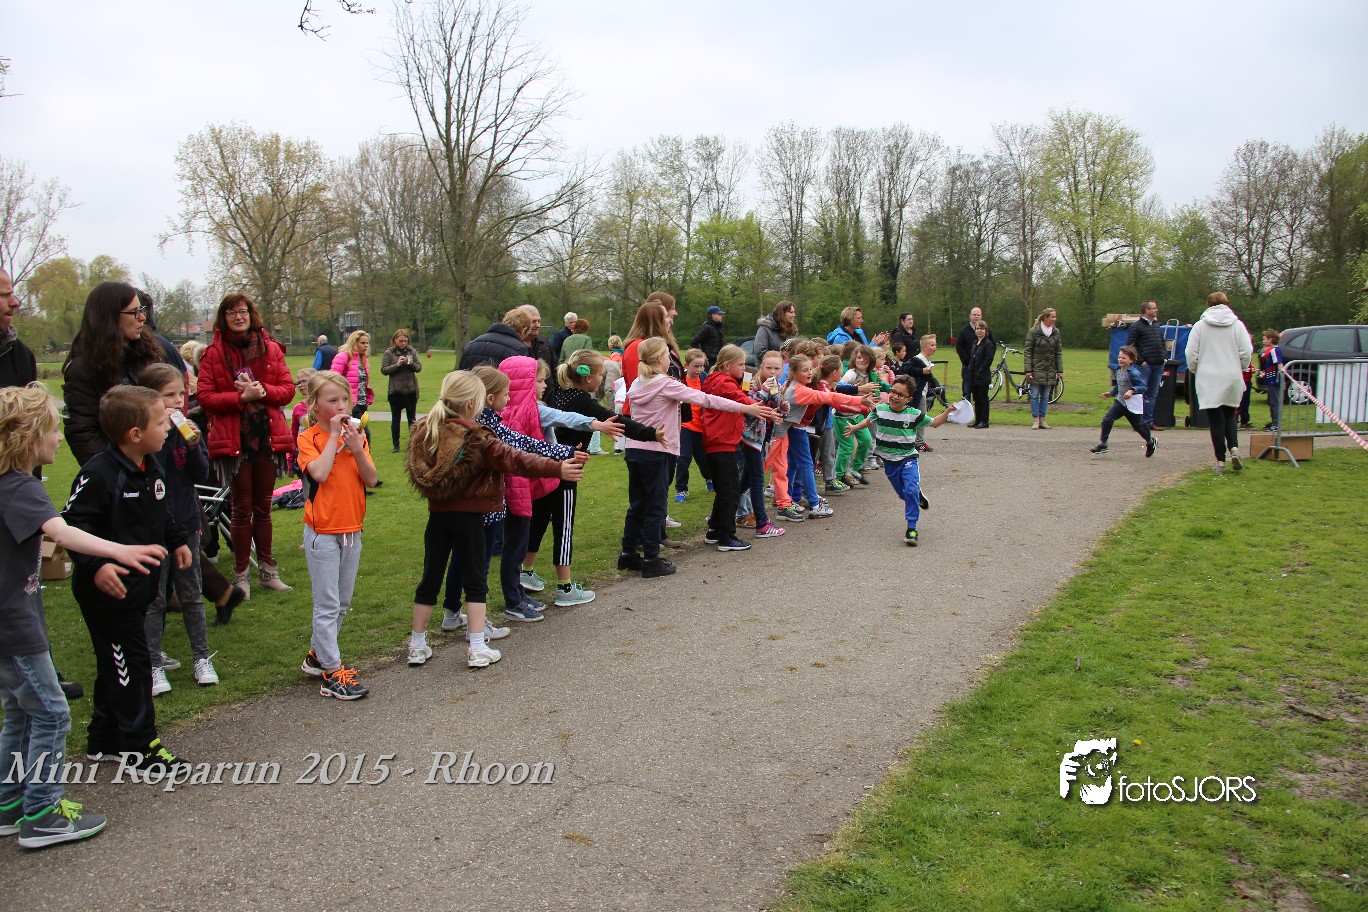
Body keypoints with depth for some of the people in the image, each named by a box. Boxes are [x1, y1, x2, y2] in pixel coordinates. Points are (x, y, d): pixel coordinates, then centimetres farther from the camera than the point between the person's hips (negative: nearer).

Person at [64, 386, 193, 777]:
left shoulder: (151, 469, 5)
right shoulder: (98, 474, -23)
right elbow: (74, 524, -24)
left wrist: (177, 539, 16)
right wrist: (95, 565, -33)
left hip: (139, 585, 9)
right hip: (108, 588, -9)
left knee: (115, 664, 19)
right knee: (130, 664, -3)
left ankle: (104, 739, 33)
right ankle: (138, 751, 8)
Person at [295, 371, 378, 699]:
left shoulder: (356, 436, 6)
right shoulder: (309, 438, -7)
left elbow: (371, 479, -4)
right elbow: (319, 473, -26)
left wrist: (356, 447, -17)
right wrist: (334, 436, -18)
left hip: (352, 529, 6)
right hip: (322, 531, -6)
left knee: (343, 601, 15)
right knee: (327, 604, -4)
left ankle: (317, 655, 31)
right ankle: (332, 674, 0)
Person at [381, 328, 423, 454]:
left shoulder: (412, 351, 4)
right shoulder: (389, 353, -2)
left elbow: (419, 368, 3)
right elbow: (384, 370, -8)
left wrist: (411, 363, -17)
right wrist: (397, 364, -20)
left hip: (411, 390, 1)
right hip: (395, 391, -1)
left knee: (412, 418, 7)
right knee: (395, 419, 7)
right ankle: (396, 445, 13)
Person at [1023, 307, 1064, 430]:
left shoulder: (1056, 331, 6)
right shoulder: (1034, 331, -7)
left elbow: (1059, 352, 9)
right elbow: (1028, 352, -6)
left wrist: (1060, 370, 4)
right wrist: (1028, 370, -12)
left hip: (1050, 370, 4)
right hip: (1036, 369, -4)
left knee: (1046, 396, 7)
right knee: (1035, 395, -2)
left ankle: (1042, 419, 12)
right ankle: (1035, 420, 3)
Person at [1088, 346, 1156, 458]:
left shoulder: (1133, 373, -20)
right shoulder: (1118, 370, 4)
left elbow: (1143, 386, -22)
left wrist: (1132, 391, -35)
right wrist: (1110, 393, 10)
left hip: (1133, 405, -6)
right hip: (1120, 402, 6)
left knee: (1138, 425, 12)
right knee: (1106, 419, -10)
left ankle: (1151, 442, 40)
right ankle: (1102, 444, -4)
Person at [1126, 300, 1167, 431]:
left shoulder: (1157, 326, 18)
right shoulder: (1136, 326, -5)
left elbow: (1162, 343, 24)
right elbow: (1130, 346, -10)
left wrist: (1165, 357, 10)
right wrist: (1140, 361, -14)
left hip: (1158, 365, 7)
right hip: (1145, 365, -7)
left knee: (1152, 395, 10)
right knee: (1141, 393, -6)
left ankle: (1148, 421, 16)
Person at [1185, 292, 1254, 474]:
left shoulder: (1200, 326, -2)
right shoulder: (1237, 325, 2)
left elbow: (1191, 355, -4)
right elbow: (1246, 352, -3)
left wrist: (1196, 371, 13)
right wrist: (1239, 369, 14)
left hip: (1209, 379, -2)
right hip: (1232, 379, 2)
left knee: (1216, 419, 2)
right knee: (1229, 415, 18)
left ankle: (1220, 461, 2)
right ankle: (1234, 448, -4)